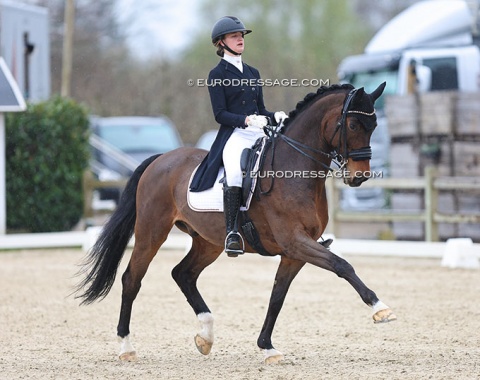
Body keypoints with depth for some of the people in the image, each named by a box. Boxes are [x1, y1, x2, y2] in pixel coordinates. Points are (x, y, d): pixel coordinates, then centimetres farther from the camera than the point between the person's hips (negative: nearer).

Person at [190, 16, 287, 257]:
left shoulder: (253, 73, 22)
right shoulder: (217, 75, 4)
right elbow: (220, 114, -4)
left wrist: (275, 117, 1)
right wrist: (246, 120, -19)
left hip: (259, 136, 6)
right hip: (234, 136, -6)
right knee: (235, 172, -36)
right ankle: (232, 233, -35)